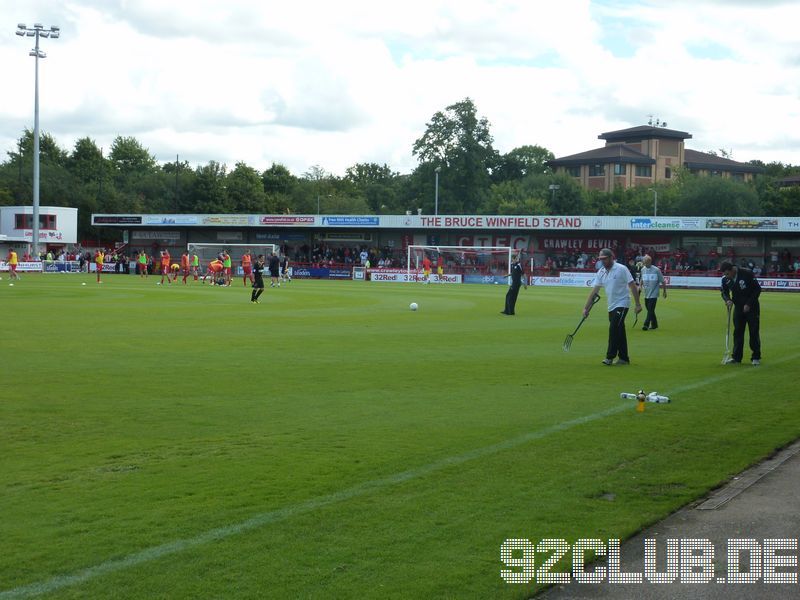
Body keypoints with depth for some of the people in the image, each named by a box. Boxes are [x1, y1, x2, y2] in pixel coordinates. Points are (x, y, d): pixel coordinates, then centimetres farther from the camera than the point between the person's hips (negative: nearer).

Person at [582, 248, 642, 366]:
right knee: (619, 332, 11)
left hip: (622, 304, -6)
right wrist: (586, 308, 0)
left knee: (614, 329, -15)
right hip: (611, 306, 6)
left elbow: (632, 286, -10)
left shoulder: (621, 269, -11)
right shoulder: (601, 272, 6)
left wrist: (638, 304, -12)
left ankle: (610, 357, -10)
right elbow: (594, 291, 5)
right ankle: (624, 358, 17)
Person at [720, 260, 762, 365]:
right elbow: (724, 292, 8)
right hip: (738, 307, 4)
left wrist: (749, 304, -17)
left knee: (754, 332, 0)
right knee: (737, 332, 3)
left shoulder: (747, 273, -21)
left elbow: (757, 289, -15)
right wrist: (728, 299, -15)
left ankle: (756, 357, 7)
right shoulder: (725, 279, -8)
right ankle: (736, 357, 8)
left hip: (752, 307, -4)